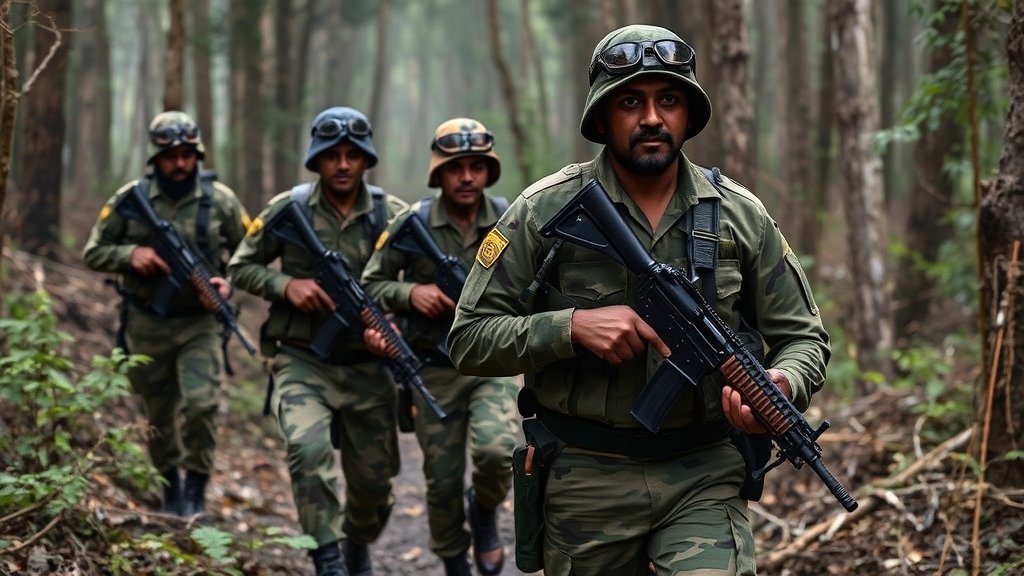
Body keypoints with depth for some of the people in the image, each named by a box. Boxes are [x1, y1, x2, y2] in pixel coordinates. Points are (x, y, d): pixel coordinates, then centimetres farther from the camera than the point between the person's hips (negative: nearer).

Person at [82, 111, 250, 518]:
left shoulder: (221, 200, -3)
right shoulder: (130, 199, -3)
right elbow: (93, 252, 3)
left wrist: (230, 281, -12)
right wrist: (130, 255, -16)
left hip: (201, 322, -1)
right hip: (146, 325, 1)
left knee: (201, 404, -17)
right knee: (159, 415, 12)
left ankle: (197, 488, 1)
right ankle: (171, 488, 31)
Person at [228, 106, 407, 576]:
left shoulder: (393, 216, -3)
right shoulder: (287, 210, -4)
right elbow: (240, 267, 5)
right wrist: (287, 285, -14)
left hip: (368, 368, 2)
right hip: (302, 363, -2)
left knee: (373, 481, 11)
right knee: (309, 451, -29)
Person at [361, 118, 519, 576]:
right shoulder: (412, 224, -6)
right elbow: (370, 285, 0)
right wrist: (410, 292, -18)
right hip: (435, 370, 0)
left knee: (498, 450, -25)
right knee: (443, 482, 6)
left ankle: (485, 512, 8)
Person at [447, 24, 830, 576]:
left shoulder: (740, 214, 3)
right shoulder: (543, 212, -4)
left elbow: (802, 337, 8)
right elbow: (469, 340, -4)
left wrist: (782, 386, -15)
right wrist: (573, 326, -20)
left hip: (704, 476, 1)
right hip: (586, 481, 0)